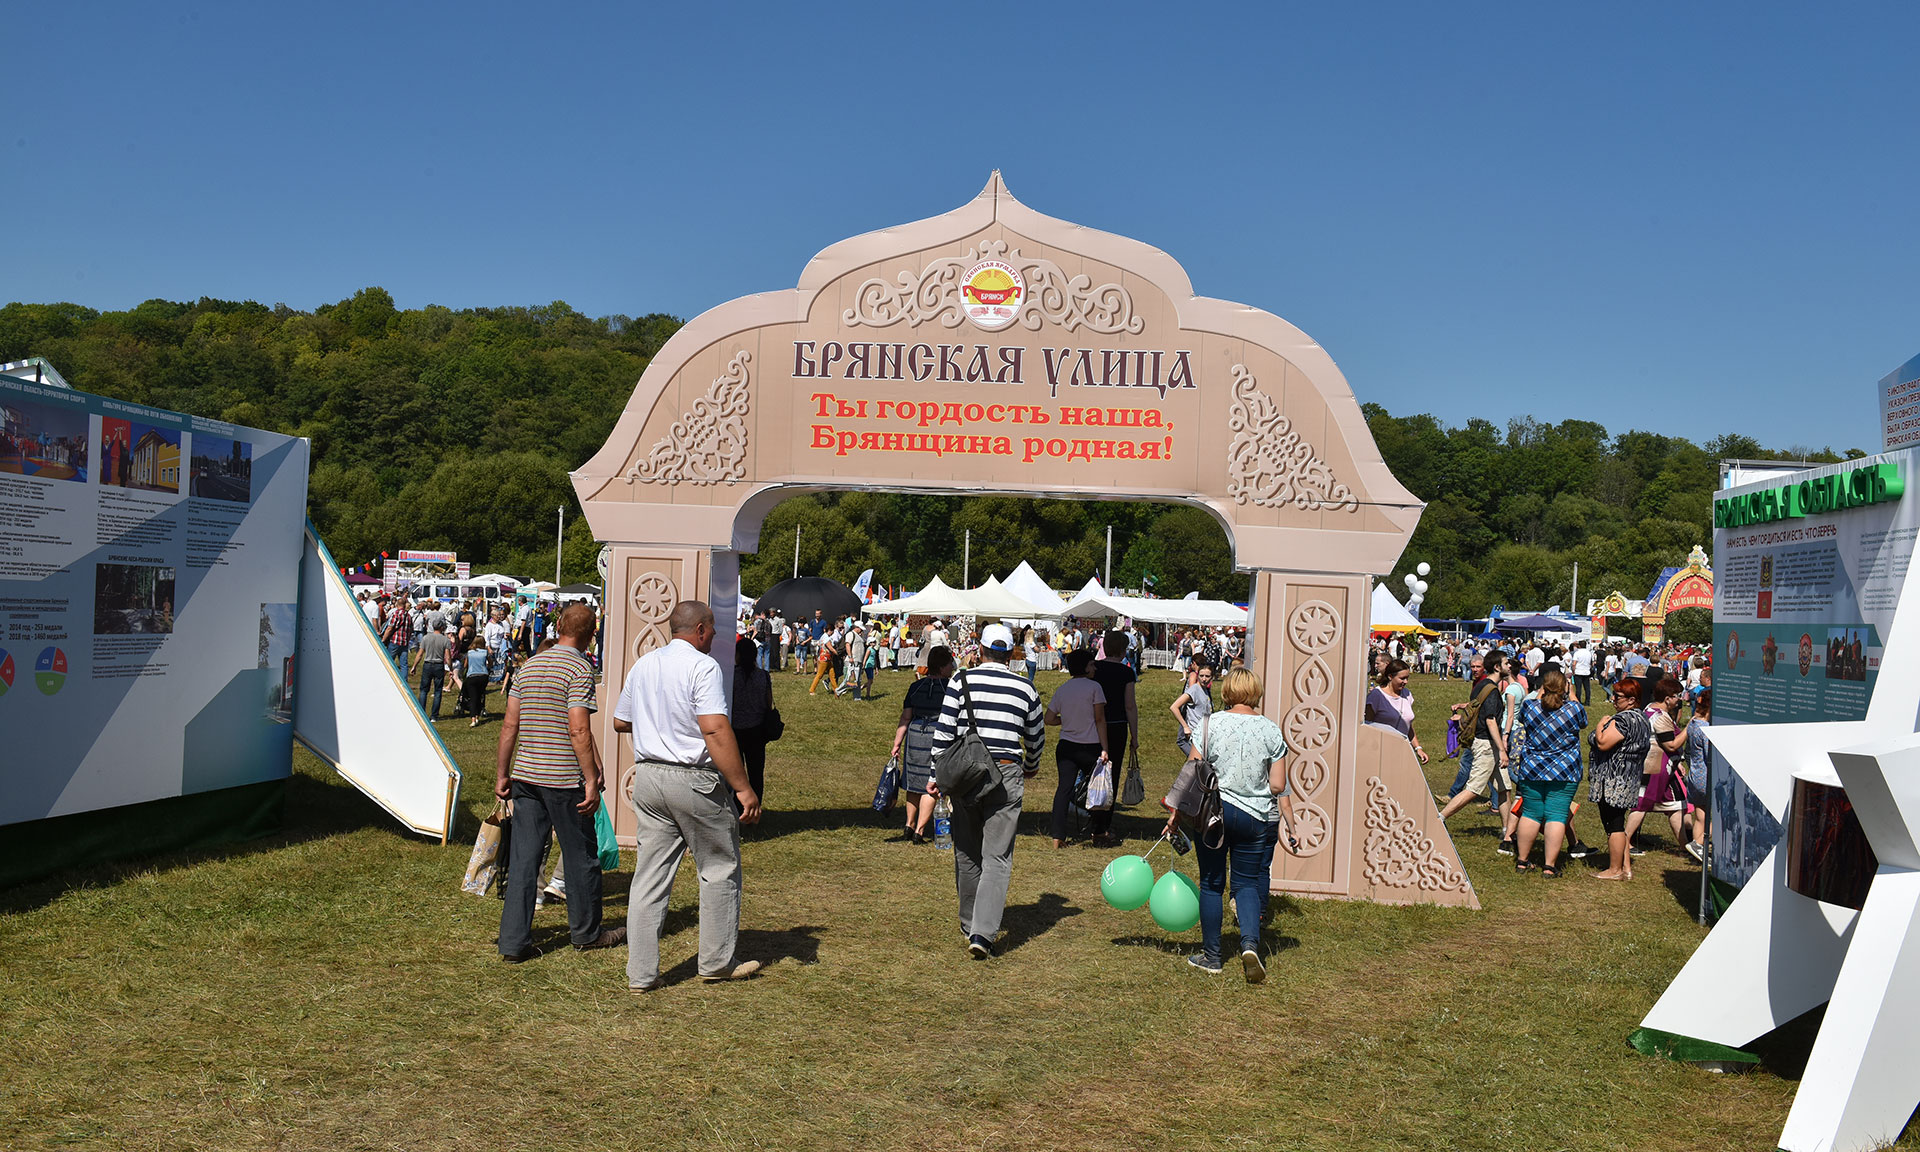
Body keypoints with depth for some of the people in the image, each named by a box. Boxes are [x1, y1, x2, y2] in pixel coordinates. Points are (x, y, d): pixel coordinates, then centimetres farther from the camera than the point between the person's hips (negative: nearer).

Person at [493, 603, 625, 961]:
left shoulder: (529, 666, 11)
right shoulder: (580, 669, -10)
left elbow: (509, 724, 11)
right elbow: (579, 731, -17)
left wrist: (501, 774, 16)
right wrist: (591, 781, -14)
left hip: (525, 774, 6)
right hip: (563, 778, -6)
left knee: (523, 856, 7)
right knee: (580, 856, 9)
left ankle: (514, 941, 7)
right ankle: (586, 932, 22)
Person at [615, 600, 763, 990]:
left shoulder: (642, 665, 11)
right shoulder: (702, 666, -12)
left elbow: (620, 722, 21)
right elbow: (715, 730, -21)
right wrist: (744, 787, -19)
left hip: (648, 777, 6)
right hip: (696, 781, -6)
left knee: (650, 875, 8)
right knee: (720, 870, 10)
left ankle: (640, 973, 9)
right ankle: (717, 962, 19)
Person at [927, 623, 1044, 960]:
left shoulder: (961, 681, 1)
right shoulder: (1025, 688, 5)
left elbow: (943, 732, -3)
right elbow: (1036, 738, 16)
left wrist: (937, 776, 4)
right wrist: (1031, 767, 35)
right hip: (1006, 777, -1)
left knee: (966, 854, 15)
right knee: (997, 859, -1)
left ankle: (970, 924, 29)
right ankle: (984, 932, -12)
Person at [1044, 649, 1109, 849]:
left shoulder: (1061, 690, 7)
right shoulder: (1093, 687, -7)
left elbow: (1049, 719, 6)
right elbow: (1100, 720, -9)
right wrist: (1104, 749, -9)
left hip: (1066, 747, 4)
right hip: (1090, 748, -4)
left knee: (1064, 788, 3)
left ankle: (1058, 837, -2)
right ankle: (1099, 833, 19)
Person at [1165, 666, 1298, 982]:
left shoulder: (1209, 725, -6)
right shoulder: (1271, 730, -3)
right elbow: (1279, 787, -2)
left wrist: (1176, 813, 5)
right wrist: (1290, 826, 9)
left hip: (1213, 811, -1)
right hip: (1258, 818, 1)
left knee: (1211, 884, 11)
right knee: (1247, 883, 12)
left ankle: (1211, 956, 18)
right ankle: (1250, 942, -11)